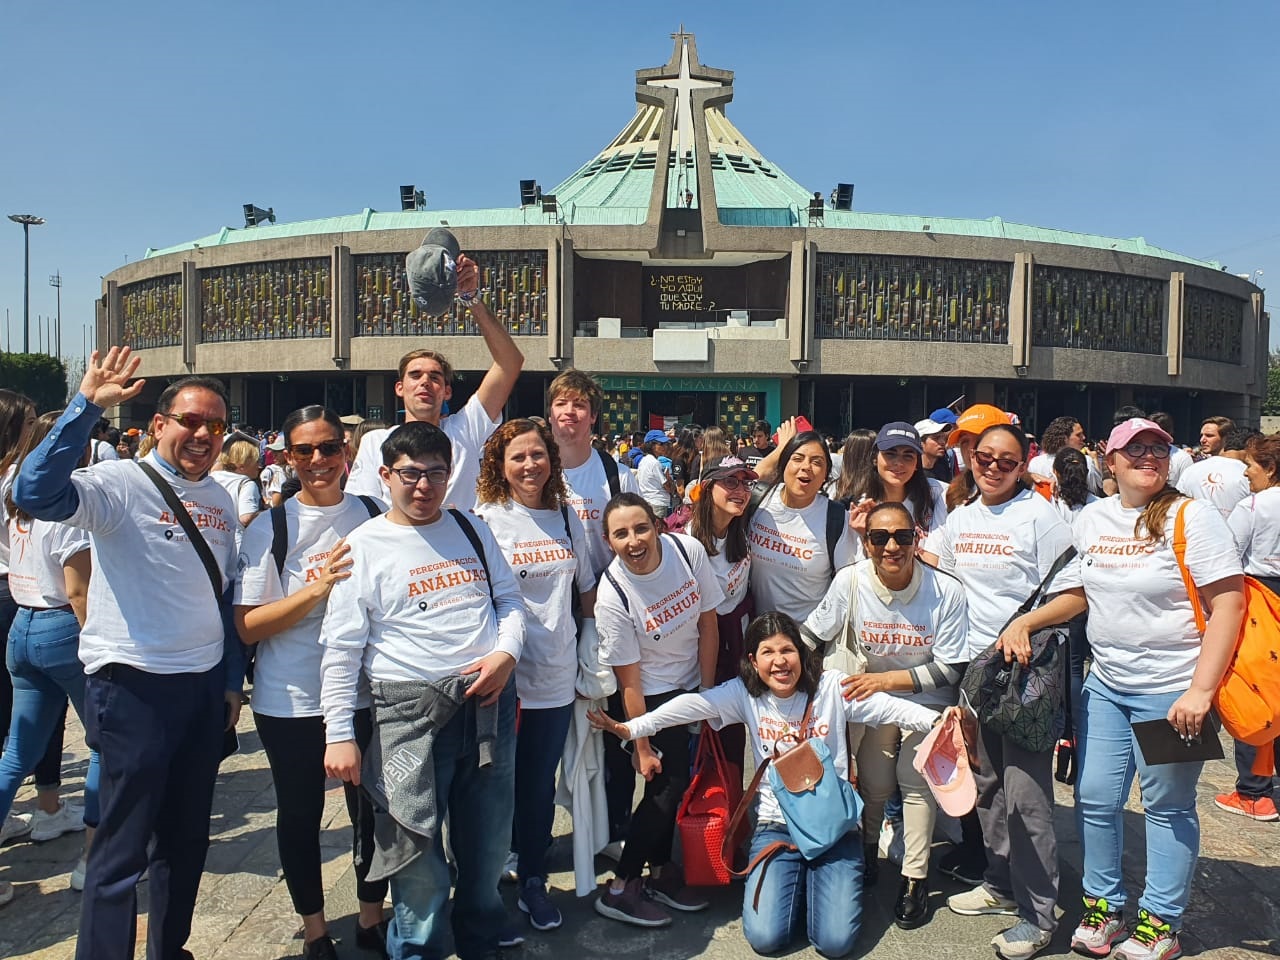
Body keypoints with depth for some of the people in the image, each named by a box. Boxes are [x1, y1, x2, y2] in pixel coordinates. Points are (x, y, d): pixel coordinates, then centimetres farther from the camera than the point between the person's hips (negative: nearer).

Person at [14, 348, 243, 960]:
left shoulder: (220, 501, 9)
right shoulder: (120, 484, -11)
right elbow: (34, 494, -31)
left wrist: (232, 681, 15)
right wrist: (86, 406, -33)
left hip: (204, 689, 7)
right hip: (132, 687, -6)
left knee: (187, 839, 18)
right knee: (122, 851, 2)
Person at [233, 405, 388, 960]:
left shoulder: (375, 518, 0)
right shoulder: (270, 528, -6)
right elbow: (247, 627, -10)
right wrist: (316, 588, -22)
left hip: (366, 694, 2)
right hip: (289, 702, -1)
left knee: (373, 809, 12)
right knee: (300, 815, 13)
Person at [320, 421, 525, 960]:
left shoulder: (471, 530, 10)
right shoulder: (364, 546, -2)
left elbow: (509, 597, 16)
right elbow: (341, 648, -4)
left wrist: (506, 652, -5)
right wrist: (339, 733, -9)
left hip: (489, 700, 4)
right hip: (410, 710, -4)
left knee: (488, 840, 15)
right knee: (416, 846, 1)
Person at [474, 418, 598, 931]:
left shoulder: (567, 517, 6)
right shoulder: (485, 520, -7)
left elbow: (586, 587, 16)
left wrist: (592, 641, 11)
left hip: (556, 677, 3)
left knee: (540, 784, 14)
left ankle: (533, 882, 31)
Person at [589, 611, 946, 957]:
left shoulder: (832, 687, -8)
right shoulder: (745, 693, -4)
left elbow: (888, 708, -14)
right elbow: (692, 705, -16)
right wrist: (632, 728, -25)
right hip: (777, 823, 1)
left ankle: (817, 880, 21)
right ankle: (795, 881, 20)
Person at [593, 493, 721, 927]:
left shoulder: (688, 550, -18)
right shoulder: (612, 596, -27)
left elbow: (707, 623, -7)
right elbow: (630, 681, -20)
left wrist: (708, 691, -3)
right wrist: (643, 748, -13)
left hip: (689, 684, 4)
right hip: (649, 696, -4)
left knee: (671, 782, 12)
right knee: (668, 783, -5)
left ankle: (660, 872, 30)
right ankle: (620, 888, 9)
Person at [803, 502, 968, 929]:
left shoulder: (947, 591, -20)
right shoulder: (850, 580, -16)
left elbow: (951, 668, -16)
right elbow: (813, 635, -3)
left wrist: (890, 679, -24)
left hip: (928, 700, -2)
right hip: (873, 696, 2)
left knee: (915, 777, -17)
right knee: (873, 783, -4)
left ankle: (915, 878, 0)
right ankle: (863, 858, 24)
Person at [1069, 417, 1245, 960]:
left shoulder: (1190, 516, -10)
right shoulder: (1092, 517, 5)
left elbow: (1229, 603, -14)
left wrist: (1200, 691, -18)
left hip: (1171, 690, -5)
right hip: (1105, 685, 5)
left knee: (1167, 808, 8)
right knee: (1095, 799, 8)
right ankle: (1103, 906, 27)